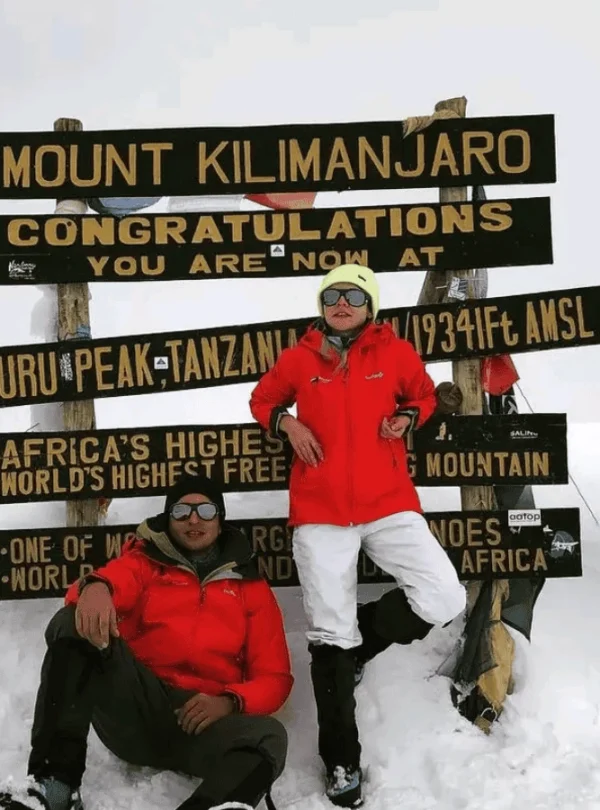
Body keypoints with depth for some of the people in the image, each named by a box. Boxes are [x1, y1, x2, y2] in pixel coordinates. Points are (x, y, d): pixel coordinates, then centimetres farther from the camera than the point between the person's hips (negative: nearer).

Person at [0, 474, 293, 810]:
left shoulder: (252, 588, 17)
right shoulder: (143, 563, 17)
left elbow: (274, 678, 10)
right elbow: (116, 579, -8)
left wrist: (229, 702, -11)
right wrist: (96, 587, -34)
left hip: (204, 718, 0)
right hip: (134, 708, 1)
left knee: (268, 736, -32)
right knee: (76, 623, -22)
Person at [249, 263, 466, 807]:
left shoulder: (397, 353, 3)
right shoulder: (298, 359, 4)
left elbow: (424, 395, 20)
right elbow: (262, 399, 19)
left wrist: (408, 417, -1)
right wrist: (286, 423, -2)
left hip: (389, 503, 1)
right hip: (320, 510, 0)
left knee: (445, 600, -13)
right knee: (330, 634, 2)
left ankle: (359, 643, 16)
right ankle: (342, 760, 19)